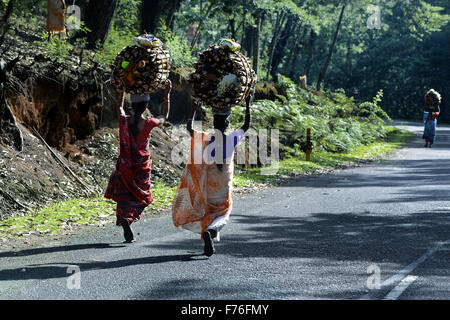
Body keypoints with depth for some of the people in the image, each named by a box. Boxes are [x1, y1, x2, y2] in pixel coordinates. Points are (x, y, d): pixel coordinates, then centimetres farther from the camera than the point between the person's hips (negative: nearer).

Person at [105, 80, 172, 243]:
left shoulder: (124, 120, -8)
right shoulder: (148, 124, -15)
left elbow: (120, 107, 17)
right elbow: (164, 116, 6)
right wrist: (167, 95, 12)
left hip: (124, 165, 2)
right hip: (142, 168, -2)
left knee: (124, 195, 11)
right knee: (141, 197, 12)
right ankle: (127, 218, -16)